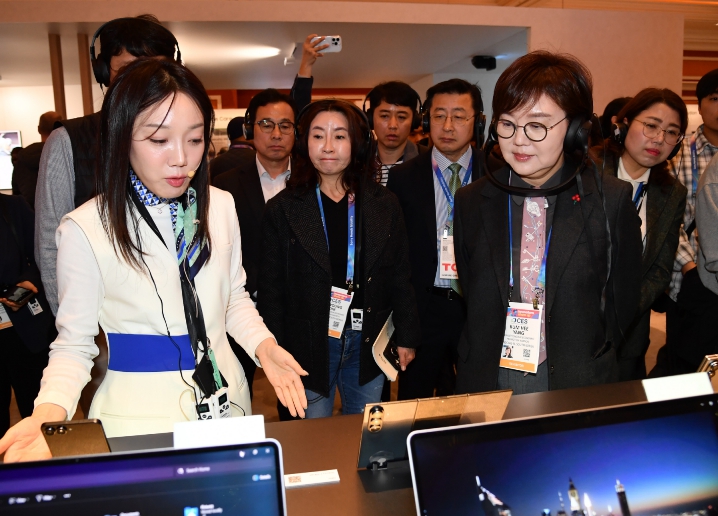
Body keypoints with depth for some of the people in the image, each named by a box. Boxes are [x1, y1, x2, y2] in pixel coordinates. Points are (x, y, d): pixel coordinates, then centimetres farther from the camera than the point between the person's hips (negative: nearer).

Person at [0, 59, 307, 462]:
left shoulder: (220, 206, -3)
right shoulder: (86, 229, -16)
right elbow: (74, 343, -8)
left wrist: (263, 345, -8)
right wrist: (49, 413, -25)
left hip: (227, 396, 5)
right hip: (139, 414, -4)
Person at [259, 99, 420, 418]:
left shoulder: (385, 206, 3)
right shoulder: (283, 209, -3)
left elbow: (400, 277, 7)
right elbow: (271, 288, -1)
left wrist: (407, 337, 6)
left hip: (368, 342, 2)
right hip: (308, 343, -2)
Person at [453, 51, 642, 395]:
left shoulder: (613, 202, -8)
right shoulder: (470, 203, -2)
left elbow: (624, 306, -2)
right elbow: (469, 300, 5)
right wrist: (474, 374, -2)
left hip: (580, 394, -1)